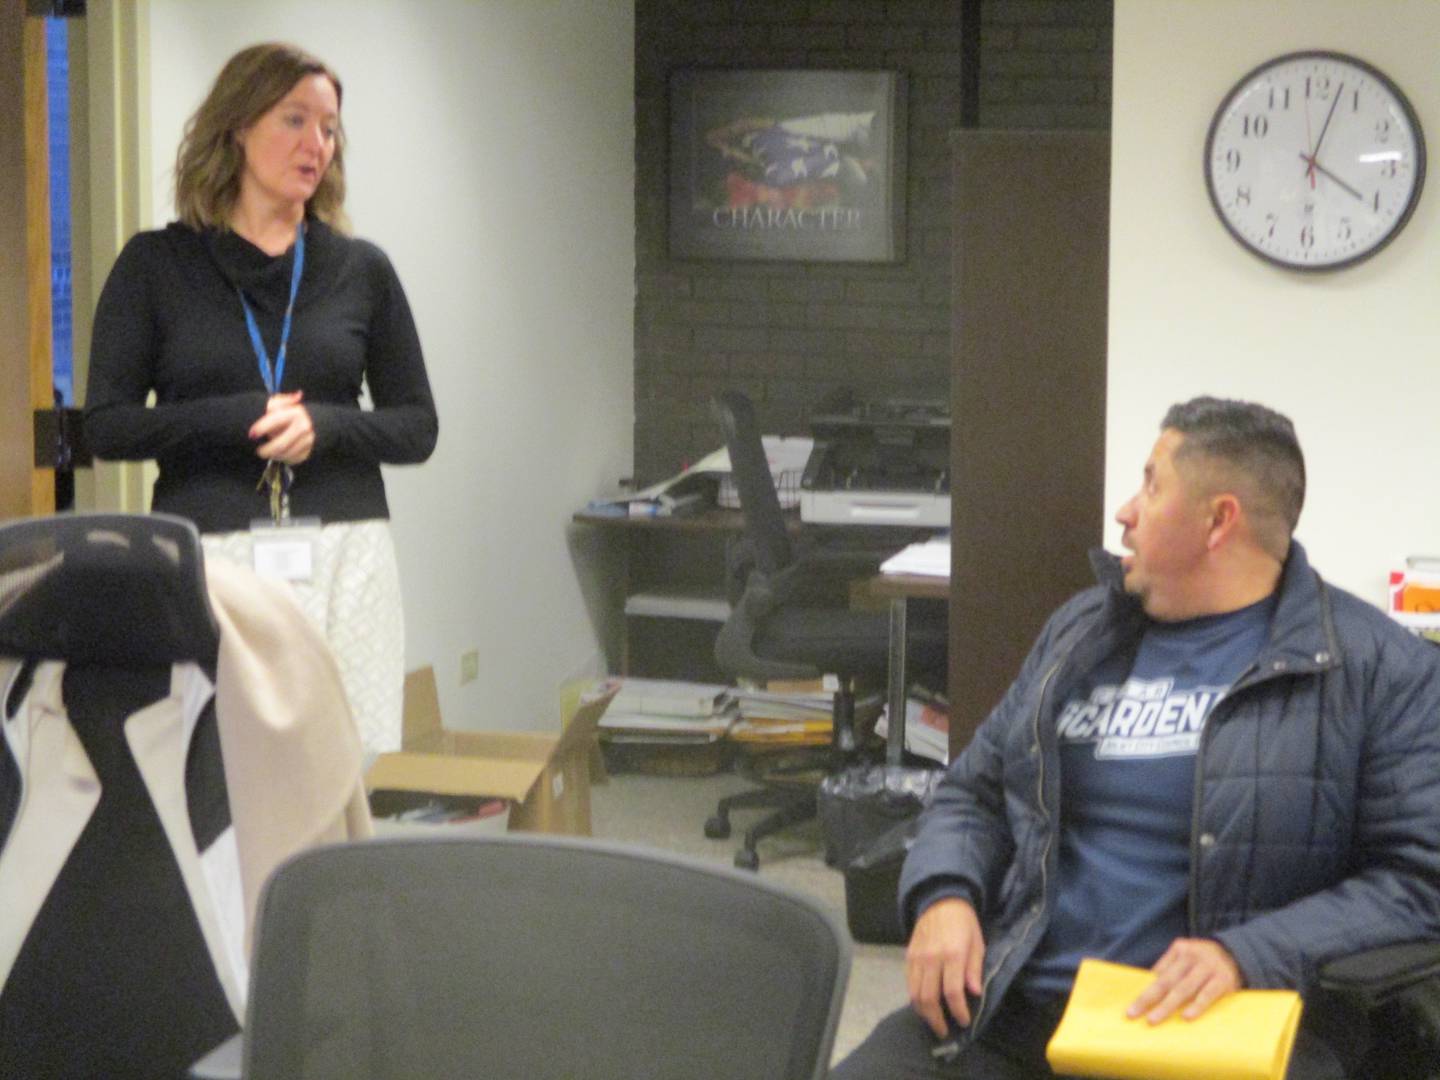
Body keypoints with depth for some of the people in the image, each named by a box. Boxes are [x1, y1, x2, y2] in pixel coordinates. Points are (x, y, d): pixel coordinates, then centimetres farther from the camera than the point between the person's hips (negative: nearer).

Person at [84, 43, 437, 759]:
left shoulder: (360, 269, 11)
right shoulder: (156, 263, 6)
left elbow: (417, 427, 12)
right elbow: (107, 426, 2)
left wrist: (324, 425, -8)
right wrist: (240, 418, -12)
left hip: (342, 559, 2)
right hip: (205, 558, -2)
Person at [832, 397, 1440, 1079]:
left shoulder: (1378, 669, -1)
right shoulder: (1081, 630, 17)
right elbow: (973, 790, 23)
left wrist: (1247, 956, -19)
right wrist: (943, 894, 1)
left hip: (1224, 1024, -4)